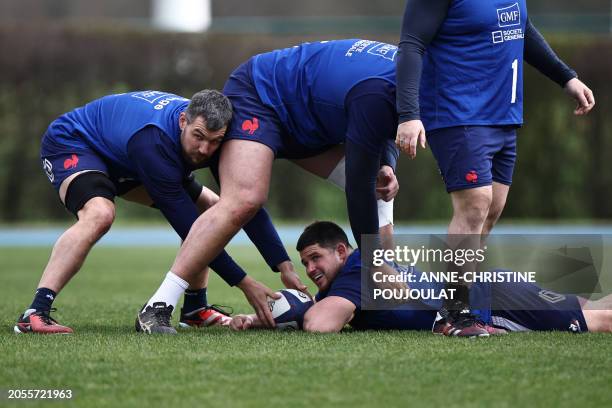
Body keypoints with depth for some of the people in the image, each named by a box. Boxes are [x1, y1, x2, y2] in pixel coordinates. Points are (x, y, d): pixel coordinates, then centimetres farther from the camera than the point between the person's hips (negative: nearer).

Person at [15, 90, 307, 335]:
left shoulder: (213, 133, -21)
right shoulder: (152, 140, -42)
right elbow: (187, 225, -39)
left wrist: (285, 268, -18)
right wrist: (245, 283, -37)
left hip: (121, 162, 8)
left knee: (210, 207, 5)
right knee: (99, 214, -39)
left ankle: (194, 309, 14)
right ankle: (35, 314, -39)